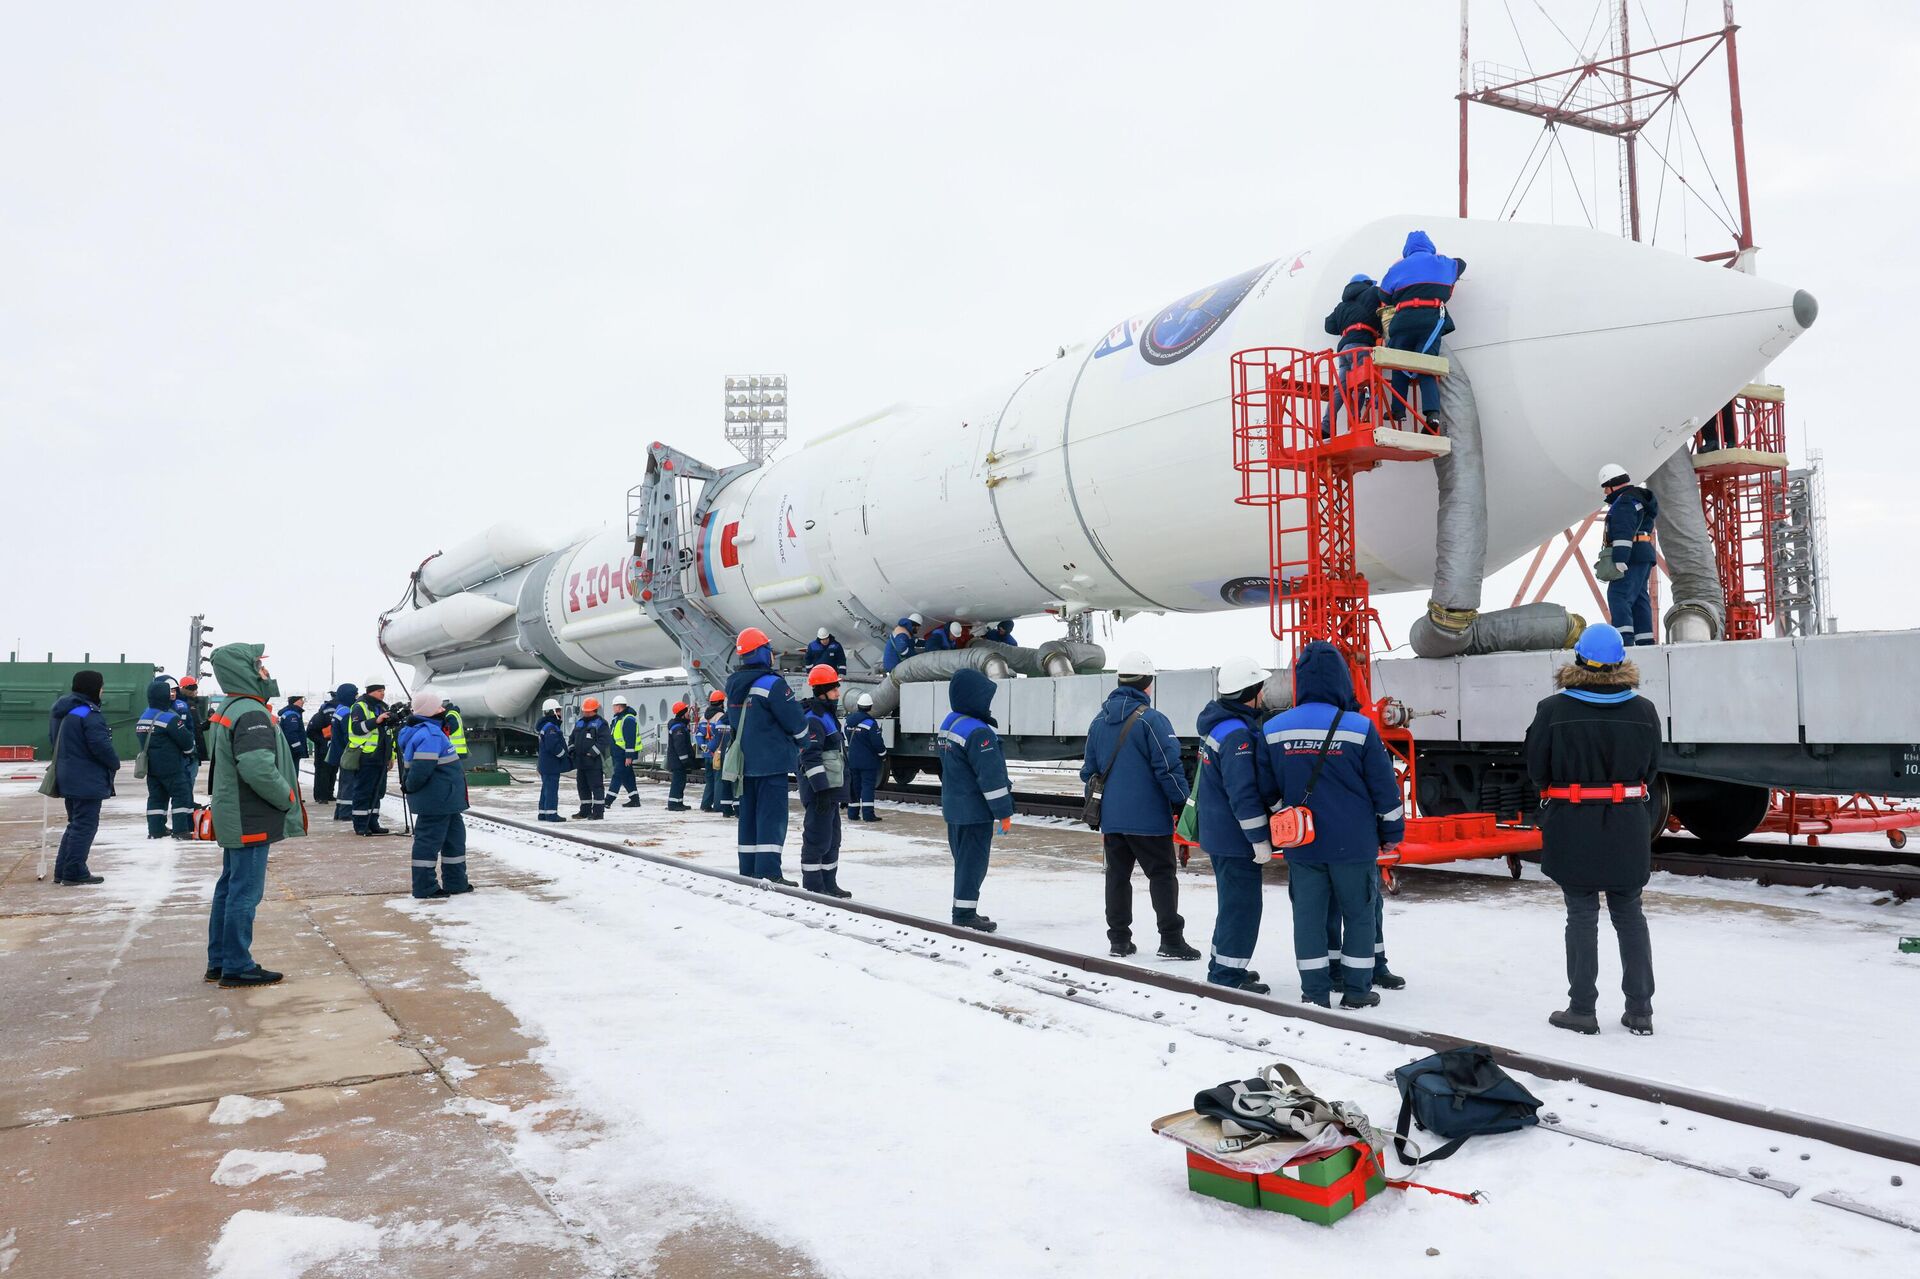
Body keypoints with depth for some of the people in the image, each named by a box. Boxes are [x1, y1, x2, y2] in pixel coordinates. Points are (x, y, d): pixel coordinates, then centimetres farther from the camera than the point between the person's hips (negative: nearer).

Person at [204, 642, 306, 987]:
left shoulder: (227, 710, 13)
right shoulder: (252, 713, -20)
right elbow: (258, 769, -30)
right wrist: (288, 798, -14)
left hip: (235, 818, 10)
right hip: (252, 822, -10)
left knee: (229, 888, 17)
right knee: (245, 893, -3)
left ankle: (219, 962, 25)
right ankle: (237, 967, 4)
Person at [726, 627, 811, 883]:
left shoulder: (733, 687, 10)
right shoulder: (771, 684, -15)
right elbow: (796, 721, -12)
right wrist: (802, 743, 7)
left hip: (745, 763, 8)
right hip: (772, 761, -8)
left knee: (749, 814, 13)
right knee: (772, 816, -7)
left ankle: (749, 871, 17)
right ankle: (769, 873, -11)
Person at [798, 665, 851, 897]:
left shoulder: (829, 717, 18)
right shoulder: (813, 719, -15)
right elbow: (810, 757, -22)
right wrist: (821, 789, -26)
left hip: (832, 789, 11)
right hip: (820, 790, -11)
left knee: (832, 838, 15)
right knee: (817, 838, -7)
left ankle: (828, 884, 23)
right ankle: (812, 887, -2)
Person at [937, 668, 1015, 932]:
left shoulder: (948, 724, 9)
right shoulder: (978, 732, -22)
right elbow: (991, 776, -22)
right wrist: (1004, 812, -15)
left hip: (953, 808, 9)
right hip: (975, 811, -9)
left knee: (963, 859, 17)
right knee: (973, 862, -1)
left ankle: (964, 912, 26)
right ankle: (965, 915, 4)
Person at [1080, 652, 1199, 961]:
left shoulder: (1099, 722, 9)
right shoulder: (1152, 720, -13)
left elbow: (1089, 770, 14)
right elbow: (1168, 768, -15)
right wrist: (1182, 803, -6)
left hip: (1111, 816, 6)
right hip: (1148, 816, -6)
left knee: (1117, 874, 12)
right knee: (1162, 874, 2)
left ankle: (1118, 939, 15)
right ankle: (1171, 940, 2)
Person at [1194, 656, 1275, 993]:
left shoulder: (1217, 723, 10)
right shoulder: (1238, 734, -23)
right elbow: (1243, 793, -25)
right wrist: (1260, 839, -20)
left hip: (1218, 832, 10)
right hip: (1236, 837, -10)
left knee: (1233, 901, 21)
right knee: (1242, 905, -1)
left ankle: (1223, 964, 32)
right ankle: (1228, 975, 6)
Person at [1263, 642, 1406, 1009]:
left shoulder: (1273, 730, -3)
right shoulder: (1359, 728, -13)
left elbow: (1269, 790, 8)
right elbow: (1385, 789, -5)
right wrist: (1392, 833, 9)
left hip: (1301, 844, 2)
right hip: (1353, 843, -2)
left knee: (1308, 914, 10)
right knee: (1359, 913, 12)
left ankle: (1314, 991, 14)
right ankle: (1357, 990, 18)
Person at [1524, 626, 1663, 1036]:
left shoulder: (1553, 710, -13)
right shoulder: (1643, 711, -4)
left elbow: (1537, 769, -5)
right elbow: (1650, 769, 6)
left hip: (1572, 829, -2)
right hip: (1629, 827, 3)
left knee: (1582, 916, 6)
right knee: (1630, 914, 14)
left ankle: (1582, 1008, 11)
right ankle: (1640, 1009, 18)